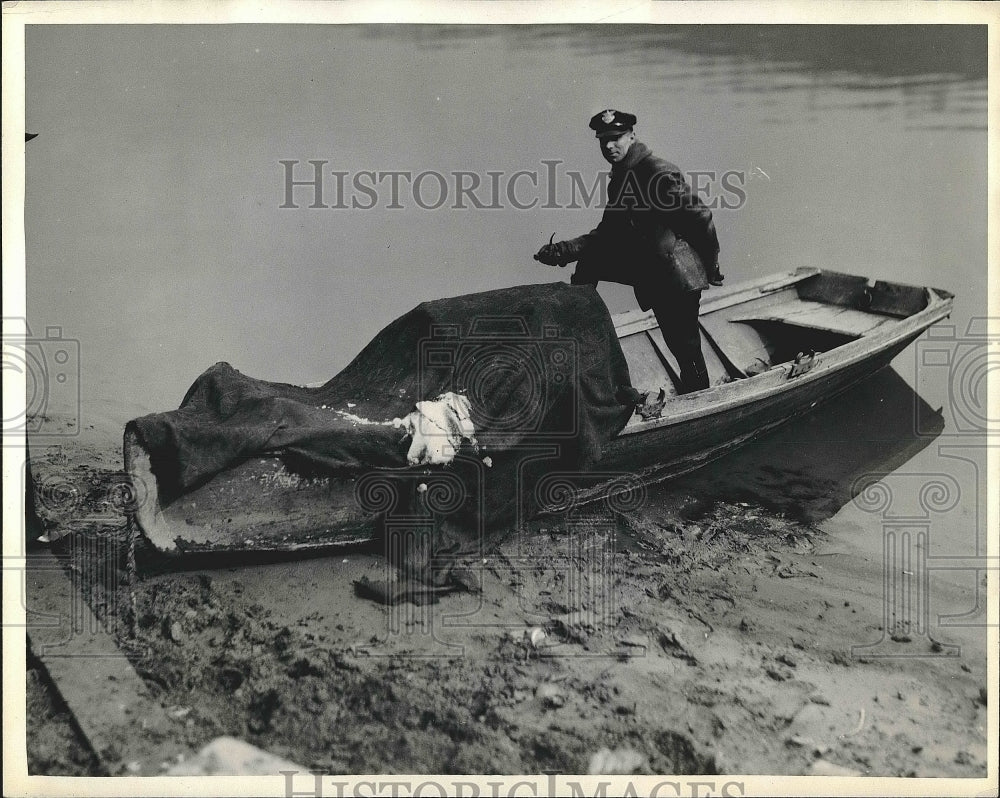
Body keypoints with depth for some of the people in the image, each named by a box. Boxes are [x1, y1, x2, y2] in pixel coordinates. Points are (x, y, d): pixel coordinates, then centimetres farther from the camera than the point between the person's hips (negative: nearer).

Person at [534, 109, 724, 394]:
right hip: (648, 269, 8)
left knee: (685, 346, 1)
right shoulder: (619, 179, 9)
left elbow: (701, 218, -16)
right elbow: (607, 234, 12)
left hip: (678, 273, -8)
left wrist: (711, 268, -7)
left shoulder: (660, 173, -18)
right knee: (589, 258, 5)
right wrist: (565, 250, -2)